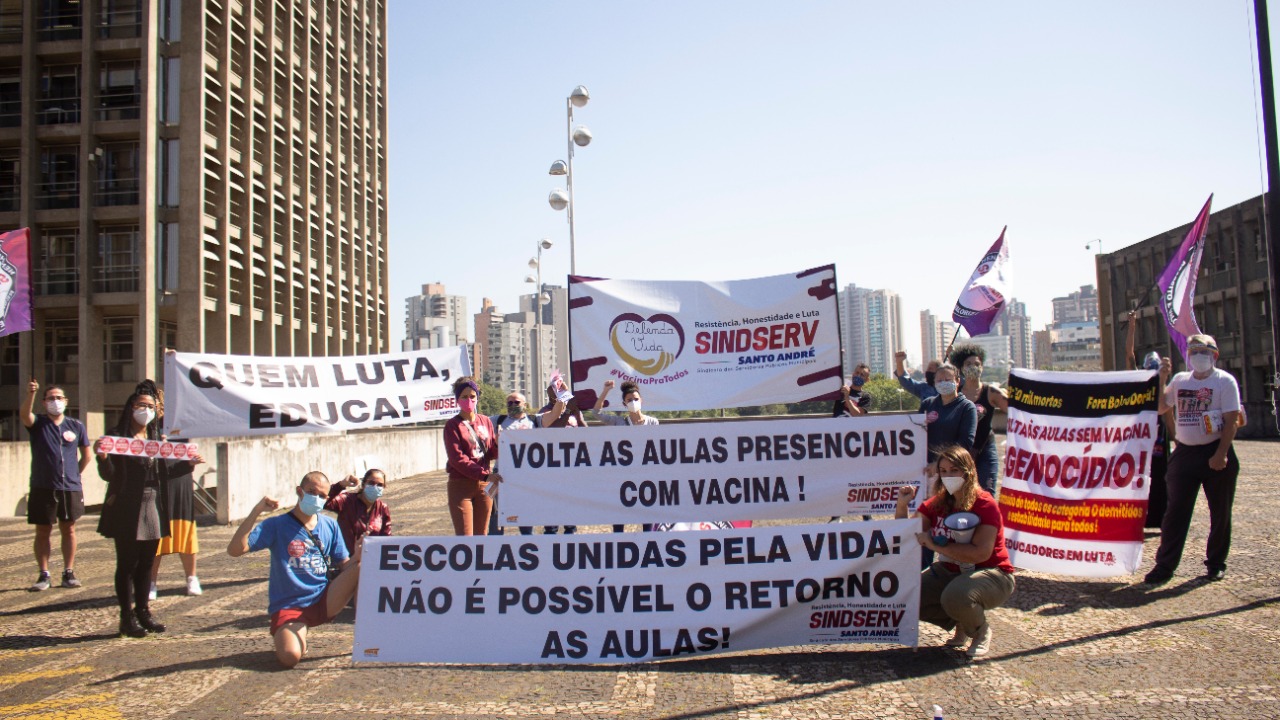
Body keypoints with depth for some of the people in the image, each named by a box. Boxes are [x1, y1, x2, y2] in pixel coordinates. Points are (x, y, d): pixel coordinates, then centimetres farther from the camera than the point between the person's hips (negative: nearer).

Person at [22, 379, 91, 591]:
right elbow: (25, 415, -22)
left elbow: (86, 455, 16)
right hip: (42, 488, -1)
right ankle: (44, 575, 10)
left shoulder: (76, 426, 6)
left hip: (70, 488, 1)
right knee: (43, 531, 4)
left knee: (68, 530, 7)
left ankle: (69, 573, 14)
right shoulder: (38, 423, 2)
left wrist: (74, 474, 11)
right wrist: (31, 394, -39)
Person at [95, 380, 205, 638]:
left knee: (146, 563, 12)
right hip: (127, 511, -5)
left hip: (153, 509, 5)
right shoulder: (117, 436, -6)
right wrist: (102, 458, -28)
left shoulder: (156, 437, 11)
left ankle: (143, 611, 22)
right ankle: (127, 617, 9)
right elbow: (108, 475, -10)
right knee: (127, 564, 1)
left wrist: (188, 463, 7)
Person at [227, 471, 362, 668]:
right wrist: (256, 511, -24)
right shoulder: (277, 525, -4)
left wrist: (357, 557, -16)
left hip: (324, 601, 3)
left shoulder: (330, 526, 8)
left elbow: (344, 567, 8)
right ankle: (283, 634, 7)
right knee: (290, 656, -31)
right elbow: (234, 550, -16)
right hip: (289, 606, -3)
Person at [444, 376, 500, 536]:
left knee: (481, 536, 9)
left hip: (484, 486, 5)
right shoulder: (453, 425, -3)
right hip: (461, 485, -5)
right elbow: (457, 458, -14)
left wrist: (498, 444, -12)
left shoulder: (485, 421, 11)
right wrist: (485, 474, -23)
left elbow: (492, 454, 11)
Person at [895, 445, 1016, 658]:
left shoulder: (984, 505, -19)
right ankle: (961, 624, 13)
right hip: (950, 571, 6)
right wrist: (902, 505, -17)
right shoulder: (936, 503, -1)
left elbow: (981, 553, -29)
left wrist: (935, 544, -27)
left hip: (991, 574, -6)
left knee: (955, 596, -36)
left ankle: (981, 629, 0)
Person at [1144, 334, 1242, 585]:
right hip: (1184, 452, 3)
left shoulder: (1225, 381, -4)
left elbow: (1231, 421, -10)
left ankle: (1216, 563, 22)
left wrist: (1220, 454, -18)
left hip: (1215, 453, -3)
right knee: (1175, 510, 0)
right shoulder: (1180, 380, 10)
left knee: (1220, 512, 7)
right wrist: (1160, 379, 0)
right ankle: (1165, 565, 2)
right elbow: (1160, 407, 12)